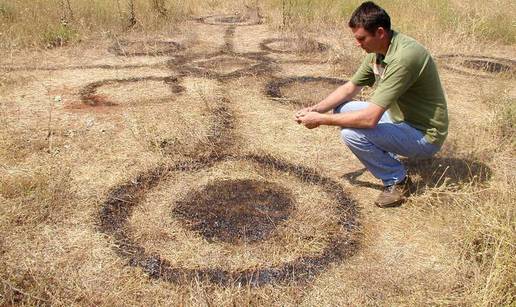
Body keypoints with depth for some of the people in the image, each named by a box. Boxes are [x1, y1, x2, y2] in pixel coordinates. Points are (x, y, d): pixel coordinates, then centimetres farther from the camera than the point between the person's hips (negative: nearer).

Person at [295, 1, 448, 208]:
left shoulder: (403, 57, -30)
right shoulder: (377, 51, -2)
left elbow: (370, 118, -33)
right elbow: (349, 88, 8)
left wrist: (321, 120, -24)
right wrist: (315, 109, -6)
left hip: (424, 135, -9)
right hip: (401, 119, 9)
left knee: (352, 133, -26)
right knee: (342, 110, 5)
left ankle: (397, 180, -4)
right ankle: (387, 159, 12)